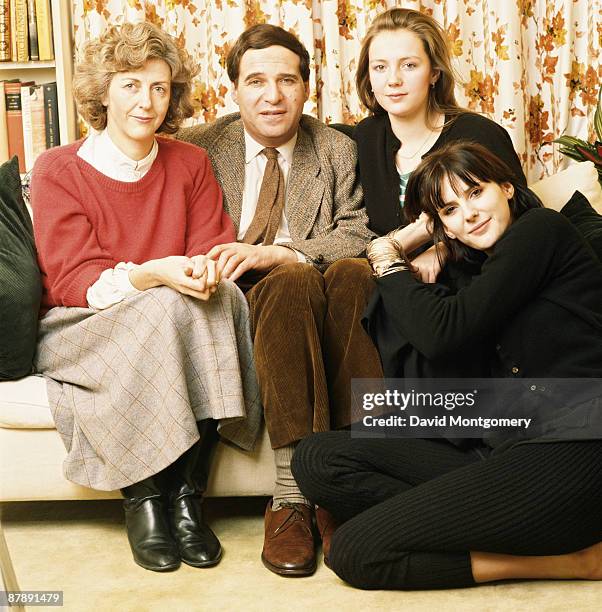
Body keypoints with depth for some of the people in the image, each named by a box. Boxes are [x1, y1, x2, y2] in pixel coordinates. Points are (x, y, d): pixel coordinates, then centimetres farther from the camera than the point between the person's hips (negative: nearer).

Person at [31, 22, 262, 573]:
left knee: (223, 296, -30)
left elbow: (212, 250, 3)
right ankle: (144, 498, -23)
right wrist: (154, 274, -30)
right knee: (165, 310, -34)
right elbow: (72, 281, -12)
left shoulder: (191, 164, 9)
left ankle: (186, 495, -26)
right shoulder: (58, 170, -3)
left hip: (180, 322, 3)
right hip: (82, 330, -3)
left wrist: (206, 271, -24)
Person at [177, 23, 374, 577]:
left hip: (316, 298, 2)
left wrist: (273, 252, -19)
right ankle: (294, 487, -37)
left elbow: (358, 238, -2)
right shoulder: (197, 146, 12)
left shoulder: (339, 151, 12)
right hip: (234, 303, -1)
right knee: (293, 281, -36)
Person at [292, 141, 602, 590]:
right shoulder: (491, 270, 25)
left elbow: (441, 333, -10)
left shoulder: (542, 229, -1)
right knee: (319, 458, -3)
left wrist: (389, 262, 6)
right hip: (508, 452, 10)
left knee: (355, 551, -17)